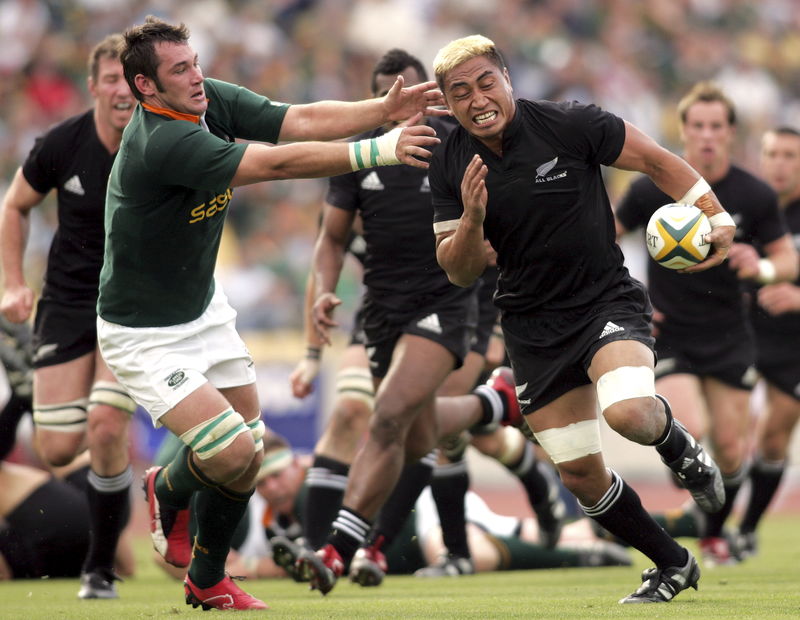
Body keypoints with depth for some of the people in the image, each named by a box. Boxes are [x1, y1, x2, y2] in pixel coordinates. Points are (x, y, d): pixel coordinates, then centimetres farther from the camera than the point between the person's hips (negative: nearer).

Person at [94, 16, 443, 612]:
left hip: (205, 311, 9)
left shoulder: (214, 102, -7)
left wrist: (385, 109, -28)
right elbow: (278, 163, -36)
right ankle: (169, 491, 15)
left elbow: (300, 120, -13)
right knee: (232, 451, -18)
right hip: (145, 334, -9)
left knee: (248, 456, 9)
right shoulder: (161, 143, -32)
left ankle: (207, 581, 32)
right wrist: (378, 151, -38)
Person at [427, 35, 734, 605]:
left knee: (629, 413, -33)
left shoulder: (569, 125, -15)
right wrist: (471, 218, -22)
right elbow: (460, 273, -2)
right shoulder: (450, 168, -4)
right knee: (581, 476, 4)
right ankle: (673, 565, 27)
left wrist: (717, 218, -14)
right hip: (534, 329, 4)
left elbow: (658, 160, -3)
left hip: (607, 299, -4)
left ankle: (680, 447, 5)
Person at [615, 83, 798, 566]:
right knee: (690, 433, -20)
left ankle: (716, 532, 27)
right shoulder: (654, 189, -9)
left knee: (731, 447, 2)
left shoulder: (755, 195, -5)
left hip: (729, 339, 2)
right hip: (668, 335, -2)